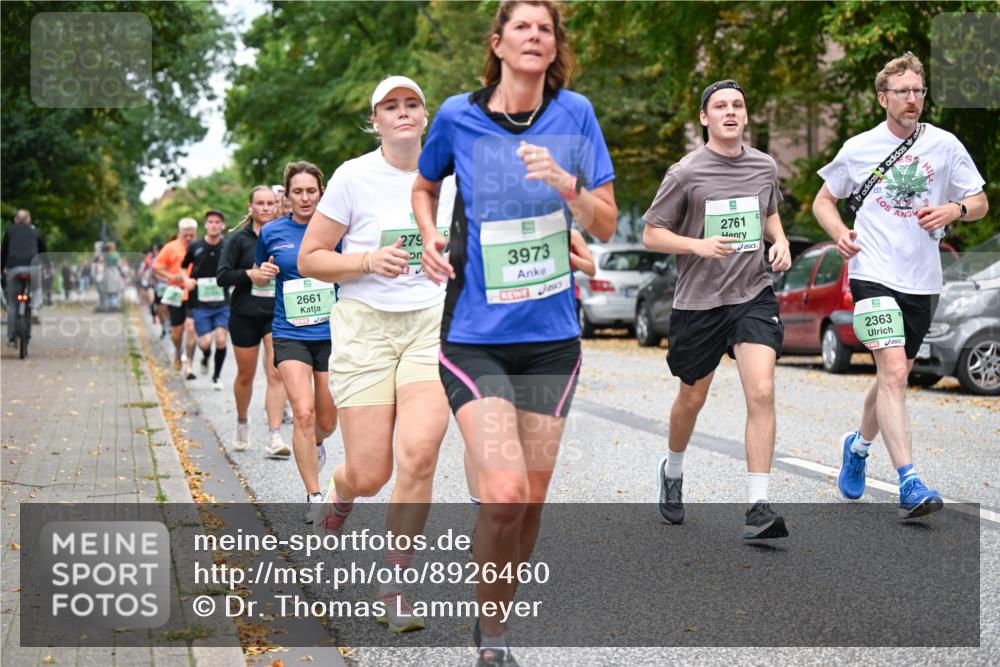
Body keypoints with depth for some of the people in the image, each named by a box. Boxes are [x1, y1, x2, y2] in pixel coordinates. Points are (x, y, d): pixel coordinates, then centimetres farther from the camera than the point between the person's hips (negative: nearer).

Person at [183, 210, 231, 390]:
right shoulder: (195, 247, -1)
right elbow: (183, 267, 15)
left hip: (222, 302, 0)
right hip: (200, 303, 0)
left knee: (221, 339, -9)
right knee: (205, 342, -8)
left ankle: (216, 377, 11)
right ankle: (205, 358, 30)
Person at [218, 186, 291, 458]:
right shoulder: (239, 239, -2)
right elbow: (223, 276, -6)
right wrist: (250, 274, -20)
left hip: (277, 314, 0)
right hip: (245, 315, 0)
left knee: (276, 374, -11)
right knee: (246, 374, 13)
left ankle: (275, 438, -13)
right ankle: (241, 423, 38)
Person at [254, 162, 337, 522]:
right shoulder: (272, 232, 2)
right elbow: (258, 278, 16)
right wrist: (261, 274, -6)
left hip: (332, 333, 1)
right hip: (290, 334, -1)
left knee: (327, 419, 10)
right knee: (303, 413, -17)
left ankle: (315, 445, 48)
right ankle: (314, 495, -8)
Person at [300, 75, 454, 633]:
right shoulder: (354, 176, -4)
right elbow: (310, 258, -2)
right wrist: (369, 261, -16)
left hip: (433, 323, 2)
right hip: (365, 328, -2)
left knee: (419, 452, -19)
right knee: (369, 474, -5)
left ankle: (396, 586, -3)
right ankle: (340, 492, 36)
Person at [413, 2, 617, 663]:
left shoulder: (574, 113, 0)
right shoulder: (458, 116, -2)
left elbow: (606, 225, 2)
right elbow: (424, 186, 18)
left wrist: (567, 188, -18)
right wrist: (430, 237, -1)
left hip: (551, 336, 3)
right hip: (475, 336, -2)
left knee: (532, 502, 7)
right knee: (504, 495, -16)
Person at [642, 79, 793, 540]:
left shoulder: (765, 166, 5)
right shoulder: (685, 173, -7)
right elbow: (651, 234, -3)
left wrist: (780, 242, 4)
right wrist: (699, 245, -19)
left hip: (753, 295, 2)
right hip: (698, 300, -2)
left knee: (761, 392, -16)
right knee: (692, 399, 13)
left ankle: (757, 508, -13)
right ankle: (672, 471, 44)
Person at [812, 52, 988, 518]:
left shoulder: (945, 145, 5)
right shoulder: (859, 148, 2)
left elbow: (980, 203, 10)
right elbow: (823, 202, 12)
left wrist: (955, 209, -12)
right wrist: (840, 234, -8)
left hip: (923, 281, 3)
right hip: (874, 274, -3)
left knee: (894, 376, 15)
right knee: (893, 372, -18)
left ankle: (858, 446, 42)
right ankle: (909, 484, -22)